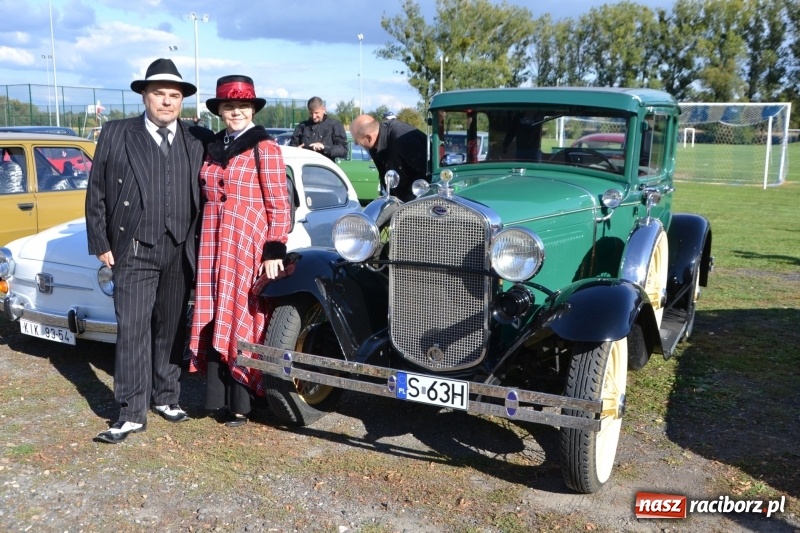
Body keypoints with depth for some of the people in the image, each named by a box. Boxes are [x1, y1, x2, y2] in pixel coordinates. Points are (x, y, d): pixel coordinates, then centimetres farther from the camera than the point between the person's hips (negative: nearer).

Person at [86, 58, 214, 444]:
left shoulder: (198, 140, 6)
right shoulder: (115, 135, 3)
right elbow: (96, 194, 4)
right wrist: (100, 244, 0)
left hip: (181, 251, 2)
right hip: (134, 250, -2)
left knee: (172, 328, 11)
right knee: (133, 330, -4)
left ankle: (165, 397, 25)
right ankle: (132, 413, 2)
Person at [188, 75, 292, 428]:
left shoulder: (265, 147, -5)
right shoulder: (213, 149, 14)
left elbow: (279, 204, -9)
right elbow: (207, 198, 18)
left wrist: (275, 252, -14)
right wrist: (204, 244, 16)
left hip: (249, 244, -6)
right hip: (213, 245, 6)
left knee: (243, 319, 1)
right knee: (215, 320, 6)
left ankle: (240, 402, 12)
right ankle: (217, 396, 16)